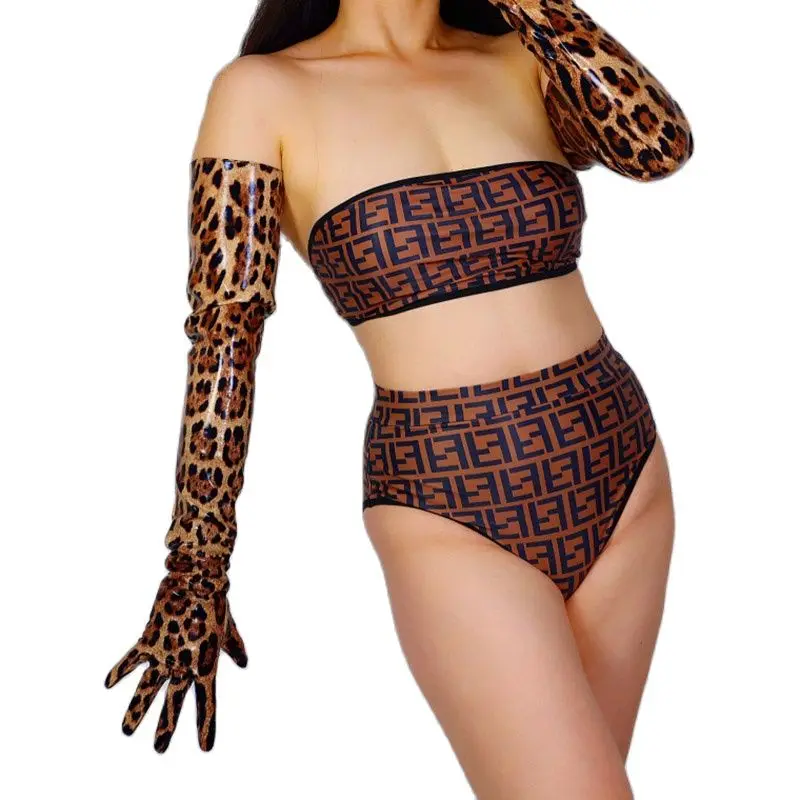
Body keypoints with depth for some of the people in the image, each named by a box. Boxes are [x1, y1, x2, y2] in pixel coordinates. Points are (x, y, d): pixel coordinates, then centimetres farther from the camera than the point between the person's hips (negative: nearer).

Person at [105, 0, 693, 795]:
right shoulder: (263, 92, -2)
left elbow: (659, 146, -10)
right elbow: (222, 338, -7)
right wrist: (194, 577, -7)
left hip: (621, 465, 4)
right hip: (449, 508, -4)